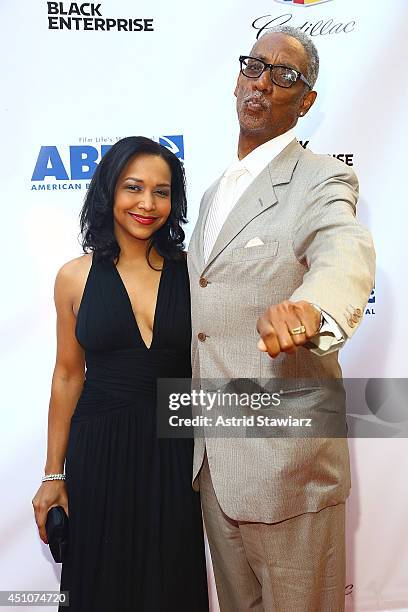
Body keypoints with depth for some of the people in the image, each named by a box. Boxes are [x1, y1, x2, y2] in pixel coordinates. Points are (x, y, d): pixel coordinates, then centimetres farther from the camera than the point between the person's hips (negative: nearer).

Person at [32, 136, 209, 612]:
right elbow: (68, 376, 2)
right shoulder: (76, 276, -3)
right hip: (99, 451, 0)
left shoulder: (192, 271, -3)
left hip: (173, 451, 0)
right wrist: (53, 475, 5)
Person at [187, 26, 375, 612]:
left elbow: (345, 255, -32)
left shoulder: (321, 179, -9)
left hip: (287, 457, -6)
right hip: (210, 456, 7)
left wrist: (308, 308, -55)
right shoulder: (213, 192, 14)